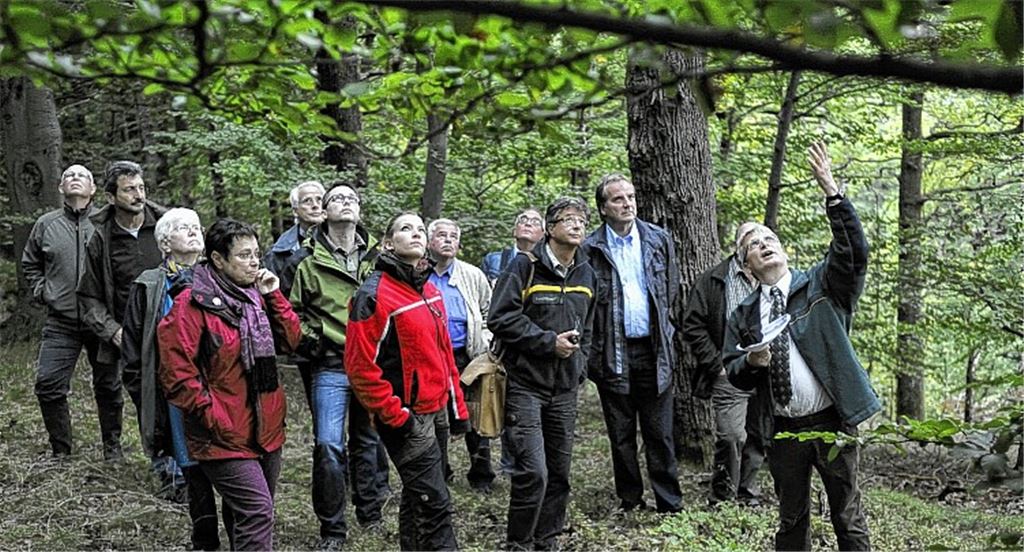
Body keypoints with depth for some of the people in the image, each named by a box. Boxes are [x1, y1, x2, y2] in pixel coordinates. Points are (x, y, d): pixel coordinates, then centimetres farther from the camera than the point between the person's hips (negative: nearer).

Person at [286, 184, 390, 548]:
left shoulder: (377, 257, 7)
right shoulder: (308, 261, -3)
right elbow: (292, 310, 5)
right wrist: (308, 340, -7)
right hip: (331, 367, -3)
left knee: (370, 439, 14)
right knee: (329, 446, -7)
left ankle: (371, 511, 31)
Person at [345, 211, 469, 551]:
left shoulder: (430, 291, 11)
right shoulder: (374, 294, -15)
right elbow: (360, 367, -18)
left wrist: (457, 408, 16)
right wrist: (395, 416, -17)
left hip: (432, 412, 8)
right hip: (405, 417, -8)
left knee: (417, 498, 18)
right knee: (435, 504, -7)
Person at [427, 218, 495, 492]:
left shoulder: (473, 276, 5)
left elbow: (490, 312, 13)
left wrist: (484, 342, 2)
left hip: (467, 357, 0)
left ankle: (481, 475, 15)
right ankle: (438, 474, 23)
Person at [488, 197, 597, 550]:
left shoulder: (587, 273, 12)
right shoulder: (526, 266, -9)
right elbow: (501, 318, -15)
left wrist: (580, 366, 13)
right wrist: (549, 341, -16)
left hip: (565, 388, 6)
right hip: (525, 384, -6)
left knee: (559, 471, 10)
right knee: (533, 471, -13)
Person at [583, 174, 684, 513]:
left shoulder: (659, 240, 5)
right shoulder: (590, 249, -4)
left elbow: (671, 290, 14)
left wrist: (662, 329, 12)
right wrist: (595, 348, -2)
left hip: (654, 349, 1)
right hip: (612, 353, -1)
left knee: (659, 433, 5)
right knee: (620, 435, 10)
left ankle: (669, 502, 12)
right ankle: (630, 501, 21)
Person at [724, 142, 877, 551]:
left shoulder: (821, 285, 1)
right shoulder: (743, 316, 8)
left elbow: (853, 252, -16)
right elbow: (734, 373, 11)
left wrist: (831, 191, -26)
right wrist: (750, 361, -13)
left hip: (832, 422, -3)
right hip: (783, 431, 3)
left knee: (848, 517, 6)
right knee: (791, 518, 14)